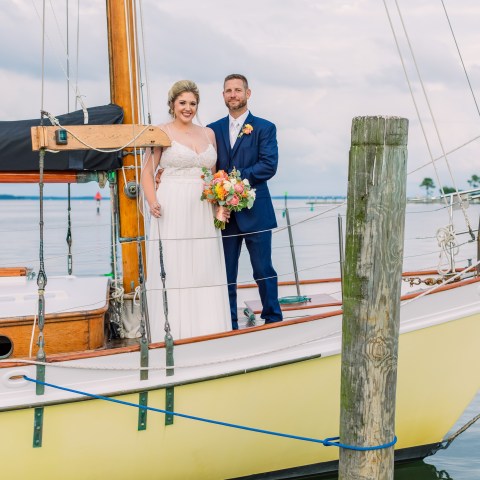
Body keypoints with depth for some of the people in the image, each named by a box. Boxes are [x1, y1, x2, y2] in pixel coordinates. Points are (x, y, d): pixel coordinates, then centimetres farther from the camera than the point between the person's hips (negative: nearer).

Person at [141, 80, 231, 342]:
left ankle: (206, 333, 12)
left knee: (205, 270, 5)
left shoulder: (208, 133, 15)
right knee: (173, 270, -3)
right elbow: (147, 171, -2)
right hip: (172, 212, -4)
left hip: (203, 214, 4)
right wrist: (152, 202, -18)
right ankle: (175, 334, 3)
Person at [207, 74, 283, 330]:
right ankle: (229, 326, 15)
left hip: (254, 211, -3)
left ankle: (273, 319, 17)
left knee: (263, 270, 5)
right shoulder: (213, 129, 11)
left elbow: (269, 165, -11)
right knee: (225, 272, 7)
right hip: (223, 212, 3)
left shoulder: (264, 128, 1)